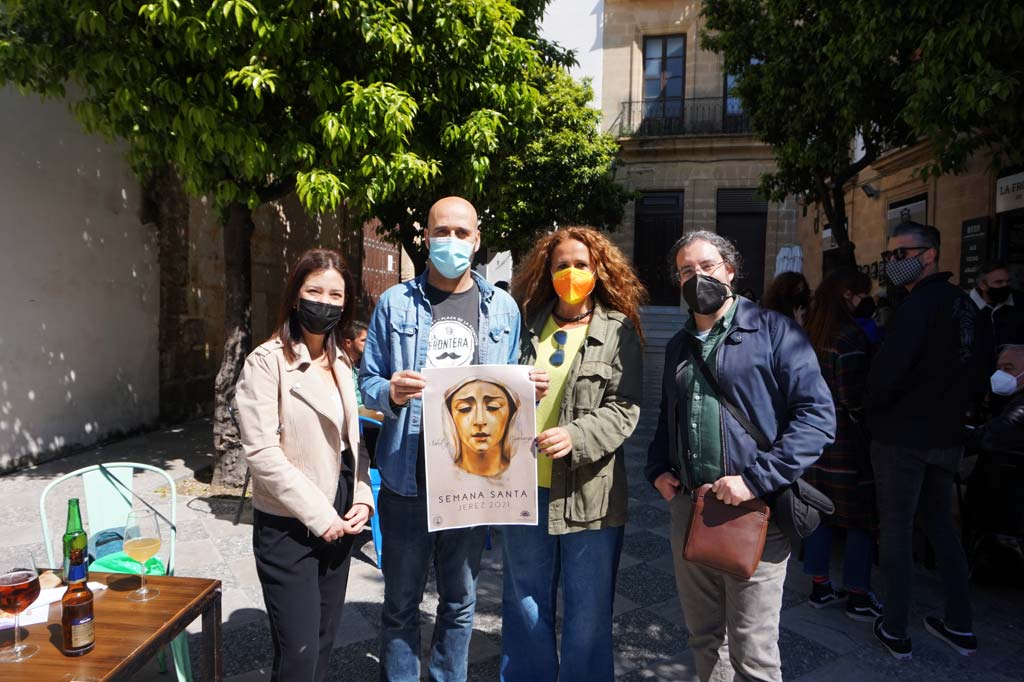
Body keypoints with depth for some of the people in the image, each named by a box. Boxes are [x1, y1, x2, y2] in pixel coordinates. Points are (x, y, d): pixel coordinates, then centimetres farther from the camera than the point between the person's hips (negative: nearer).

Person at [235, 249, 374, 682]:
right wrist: (318, 515, -17)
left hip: (337, 524, 7)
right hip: (289, 527, -6)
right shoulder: (267, 361, -11)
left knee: (323, 644, 16)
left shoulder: (341, 363, 10)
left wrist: (362, 499, -1)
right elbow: (261, 451, -18)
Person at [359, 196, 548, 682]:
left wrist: (529, 390, -10)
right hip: (409, 477, -1)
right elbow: (368, 382, 1)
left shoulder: (502, 308, 6)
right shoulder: (396, 302, 0)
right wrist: (391, 394, -20)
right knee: (401, 603, 13)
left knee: (460, 602, 17)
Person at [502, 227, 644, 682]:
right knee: (526, 605, 18)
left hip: (588, 493, -3)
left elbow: (624, 407, -9)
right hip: (525, 487, 3)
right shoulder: (529, 326, 7)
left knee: (587, 613, 10)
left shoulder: (619, 330, -2)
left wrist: (576, 435, -23)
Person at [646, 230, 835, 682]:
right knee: (704, 638, 19)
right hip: (688, 507, 6)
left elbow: (818, 415, -13)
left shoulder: (773, 331, -6)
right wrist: (657, 469, 7)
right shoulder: (679, 346, 14)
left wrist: (756, 478, -20)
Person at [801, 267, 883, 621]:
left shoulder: (809, 333, 7)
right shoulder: (850, 336, -17)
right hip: (847, 442, -7)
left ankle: (819, 586, 23)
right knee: (861, 517, 5)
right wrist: (869, 431, -7)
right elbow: (854, 397, -20)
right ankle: (858, 596, 14)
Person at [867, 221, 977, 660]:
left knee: (896, 529, 2)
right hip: (947, 435, 8)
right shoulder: (963, 304, 9)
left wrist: (873, 409, -5)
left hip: (903, 437, -8)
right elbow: (973, 368, 16)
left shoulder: (920, 304, -17)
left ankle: (895, 631, 12)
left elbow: (888, 369, -23)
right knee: (939, 523, 18)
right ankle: (960, 627, 26)